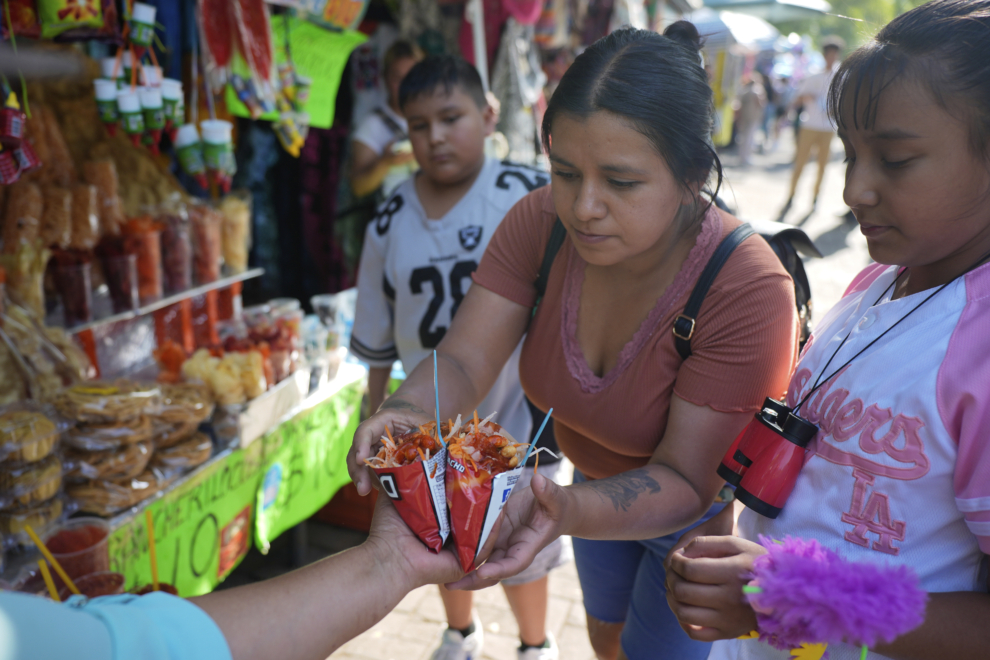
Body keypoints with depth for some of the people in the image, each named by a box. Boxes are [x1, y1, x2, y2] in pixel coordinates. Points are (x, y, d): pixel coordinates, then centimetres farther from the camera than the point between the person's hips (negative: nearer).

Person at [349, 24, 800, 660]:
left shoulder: (750, 291, -37)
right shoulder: (540, 222, -22)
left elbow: (685, 478, -35)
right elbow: (464, 359, -25)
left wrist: (568, 511, -54)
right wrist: (404, 413, -47)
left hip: (703, 517, -5)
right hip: (602, 485, 5)